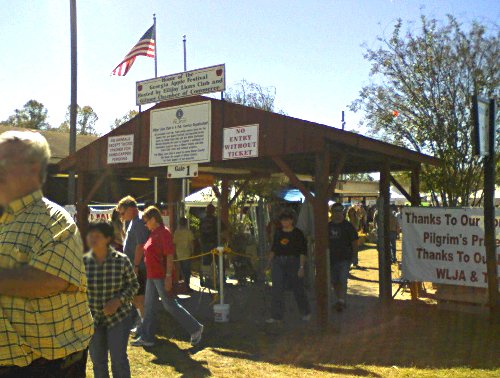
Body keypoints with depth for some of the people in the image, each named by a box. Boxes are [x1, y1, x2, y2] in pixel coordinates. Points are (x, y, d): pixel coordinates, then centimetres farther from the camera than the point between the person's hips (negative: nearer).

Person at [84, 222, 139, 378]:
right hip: (92, 318, 2)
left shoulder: (122, 260, -13)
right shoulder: (83, 261, -8)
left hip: (119, 316, -2)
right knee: (97, 361, 13)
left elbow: (134, 285, -3)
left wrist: (118, 300, -18)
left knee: (118, 359, 1)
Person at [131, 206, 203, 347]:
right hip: (152, 276, 9)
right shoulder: (153, 233, 12)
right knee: (149, 306, 11)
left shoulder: (164, 232, -15)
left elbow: (169, 255, -20)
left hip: (162, 276, -9)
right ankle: (147, 338, 20)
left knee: (170, 305, -2)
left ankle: (195, 328, 9)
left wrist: (168, 276, -23)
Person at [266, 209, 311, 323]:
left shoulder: (298, 233, -4)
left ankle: (306, 313, 28)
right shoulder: (278, 233, 10)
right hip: (278, 262, 4)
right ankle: (276, 316, 2)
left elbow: (303, 252, -7)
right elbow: (273, 249, 16)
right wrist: (269, 262, 9)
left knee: (298, 288, 8)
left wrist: (301, 267, -13)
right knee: (277, 290, -2)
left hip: (293, 262, -4)